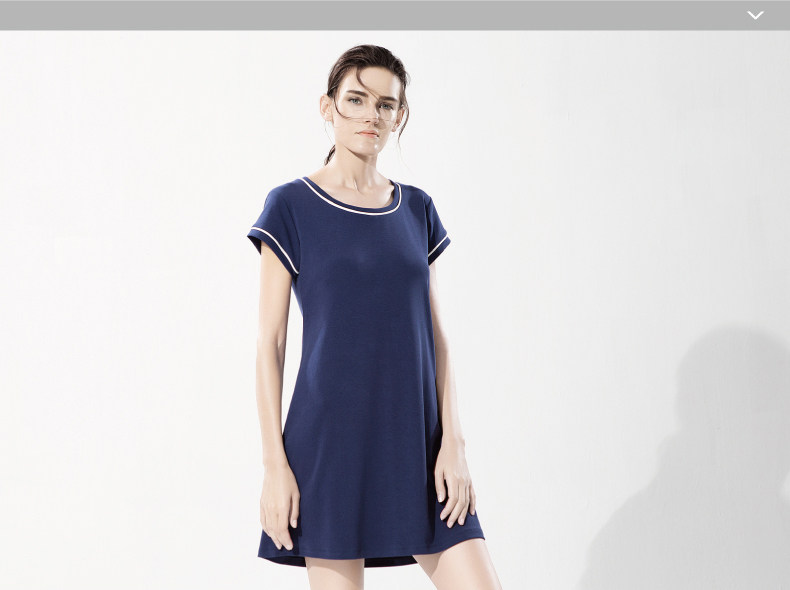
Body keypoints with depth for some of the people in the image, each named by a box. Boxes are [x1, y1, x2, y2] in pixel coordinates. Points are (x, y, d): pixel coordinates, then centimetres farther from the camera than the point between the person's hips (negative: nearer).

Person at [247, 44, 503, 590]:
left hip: (415, 440, 4)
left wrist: (453, 440, 0)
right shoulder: (291, 207, 0)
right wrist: (275, 464, -8)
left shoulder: (417, 210, 11)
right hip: (332, 439, -3)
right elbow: (270, 343, -2)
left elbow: (436, 336, 10)